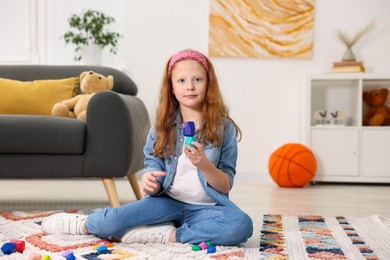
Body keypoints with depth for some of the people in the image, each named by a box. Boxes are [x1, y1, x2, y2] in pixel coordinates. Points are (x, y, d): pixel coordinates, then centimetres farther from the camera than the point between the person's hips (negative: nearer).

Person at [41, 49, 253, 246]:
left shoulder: (224, 128, -3)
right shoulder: (162, 126, 4)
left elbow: (226, 186, -3)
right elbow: (154, 164, 6)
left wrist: (204, 165, -23)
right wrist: (150, 181, -18)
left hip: (206, 207, 0)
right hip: (167, 201, 1)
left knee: (241, 226, -34)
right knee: (111, 222, -25)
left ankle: (165, 235, -21)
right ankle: (86, 224, 10)